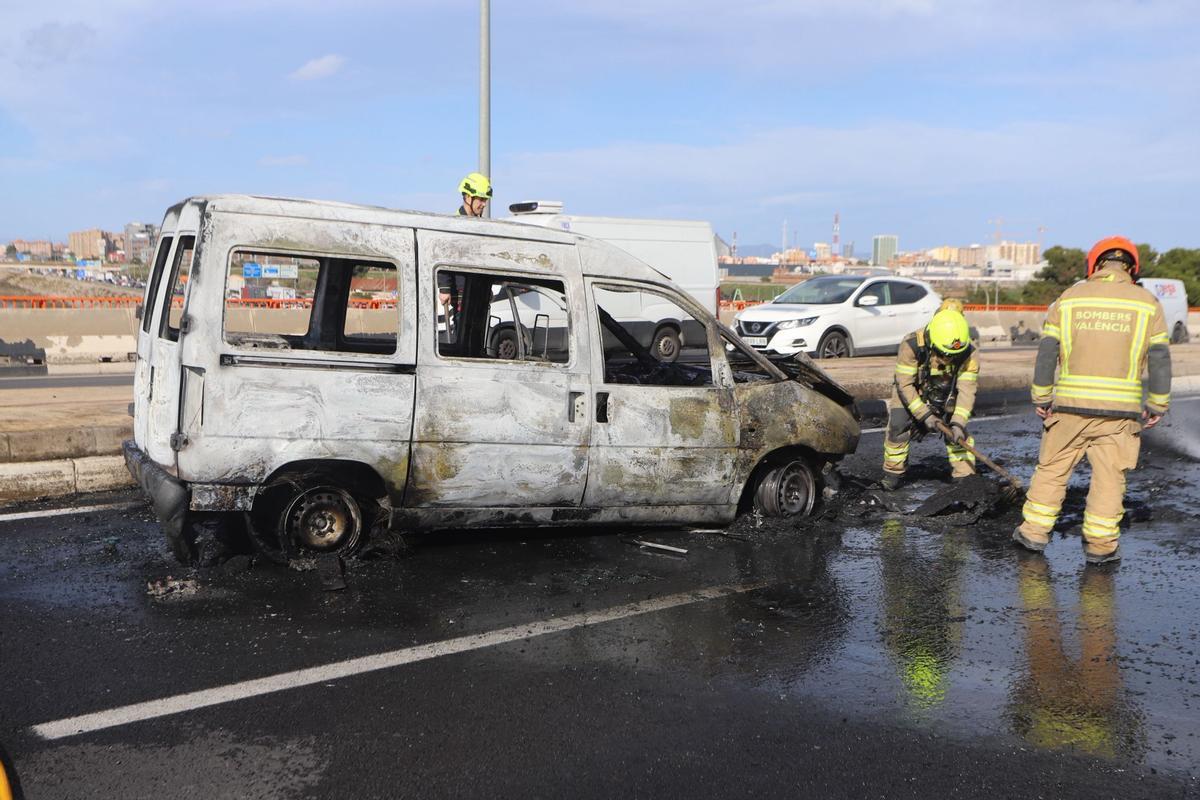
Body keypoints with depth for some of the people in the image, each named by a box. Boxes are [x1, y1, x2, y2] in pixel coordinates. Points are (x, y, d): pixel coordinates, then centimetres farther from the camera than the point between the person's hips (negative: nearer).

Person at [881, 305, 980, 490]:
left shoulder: (969, 353, -28)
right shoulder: (912, 345, -35)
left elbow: (967, 389, -28)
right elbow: (905, 384, -28)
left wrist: (958, 423, -39)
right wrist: (925, 415, -31)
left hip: (946, 397, 1)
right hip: (911, 394, -1)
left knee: (958, 433, -11)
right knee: (898, 427, -9)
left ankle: (965, 477, -1)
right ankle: (893, 473, 11)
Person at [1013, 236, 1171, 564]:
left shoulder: (1068, 299, 3)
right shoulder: (1147, 304, 2)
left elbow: (1046, 354, 1)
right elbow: (1160, 361, 1)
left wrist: (1041, 399, 7)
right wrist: (1157, 406, 8)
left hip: (1069, 405, 1)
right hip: (1120, 410, 0)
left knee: (1052, 468, 12)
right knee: (1109, 476, 7)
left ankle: (1034, 531, 17)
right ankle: (1100, 544, 11)